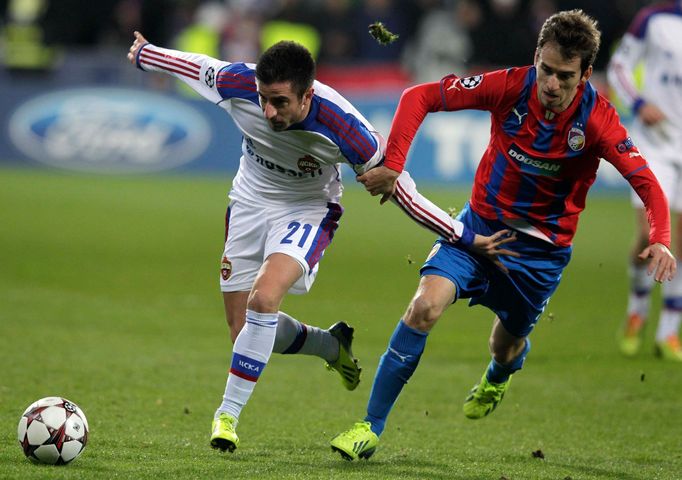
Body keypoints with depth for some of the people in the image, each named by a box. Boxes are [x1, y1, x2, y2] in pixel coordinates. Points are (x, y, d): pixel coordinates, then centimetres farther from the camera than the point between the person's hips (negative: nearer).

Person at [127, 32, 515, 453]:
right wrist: (144, 55, 16)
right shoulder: (238, 84, -27)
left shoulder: (341, 127, -32)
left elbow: (397, 186, -20)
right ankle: (333, 346, 36)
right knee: (246, 333, 6)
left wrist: (466, 238, -17)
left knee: (263, 297, -30)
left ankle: (229, 413, -16)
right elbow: (195, 66, -3)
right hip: (250, 201, 4)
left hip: (308, 209, -4)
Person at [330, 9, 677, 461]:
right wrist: (392, 165, -26)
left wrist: (661, 240, -37)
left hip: (542, 248, 0)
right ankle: (370, 428, -13)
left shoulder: (596, 119, -20)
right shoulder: (511, 87, -19)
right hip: (481, 221, 0)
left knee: (507, 343, 15)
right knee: (425, 306, -21)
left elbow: (646, 181, -19)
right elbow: (420, 97, -15)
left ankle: (495, 381, 58)